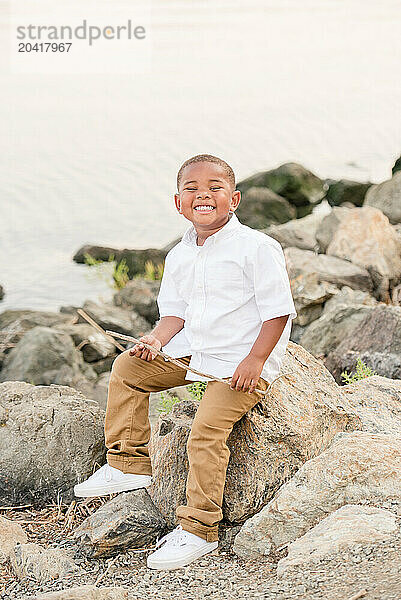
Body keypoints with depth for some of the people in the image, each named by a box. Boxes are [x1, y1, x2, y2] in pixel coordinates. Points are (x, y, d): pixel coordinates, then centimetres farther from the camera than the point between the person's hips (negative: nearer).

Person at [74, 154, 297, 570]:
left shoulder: (257, 248, -14)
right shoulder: (179, 256, 8)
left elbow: (278, 310, -14)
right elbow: (176, 312, 13)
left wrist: (254, 360, -21)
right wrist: (157, 340, -8)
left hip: (242, 363, -8)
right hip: (192, 353, 8)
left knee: (205, 430, -22)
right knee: (127, 367, 4)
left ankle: (198, 530, -11)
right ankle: (128, 464, 13)